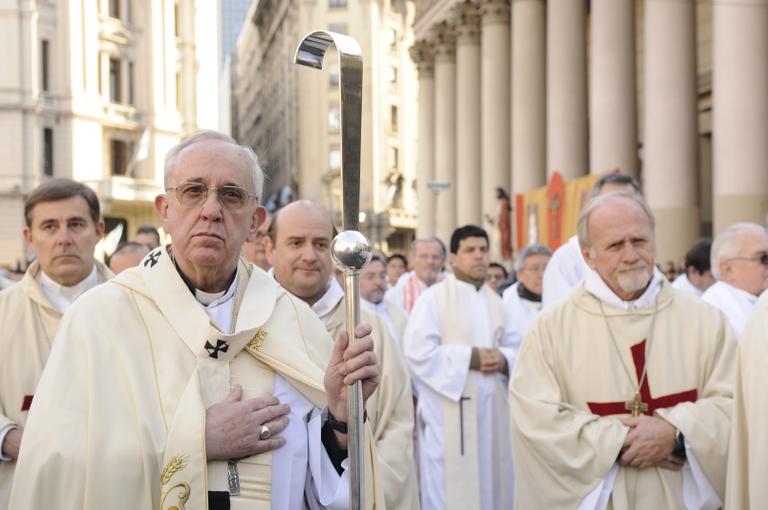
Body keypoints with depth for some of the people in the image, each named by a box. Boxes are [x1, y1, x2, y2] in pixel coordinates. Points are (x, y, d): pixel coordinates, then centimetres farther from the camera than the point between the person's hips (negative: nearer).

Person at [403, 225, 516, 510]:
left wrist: (502, 360, -8)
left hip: (491, 408, 6)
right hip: (449, 409, -6)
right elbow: (417, 351, -15)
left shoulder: (495, 302, 14)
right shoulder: (434, 297, -6)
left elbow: (512, 347, 15)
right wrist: (470, 358, -16)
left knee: (491, 484, 10)